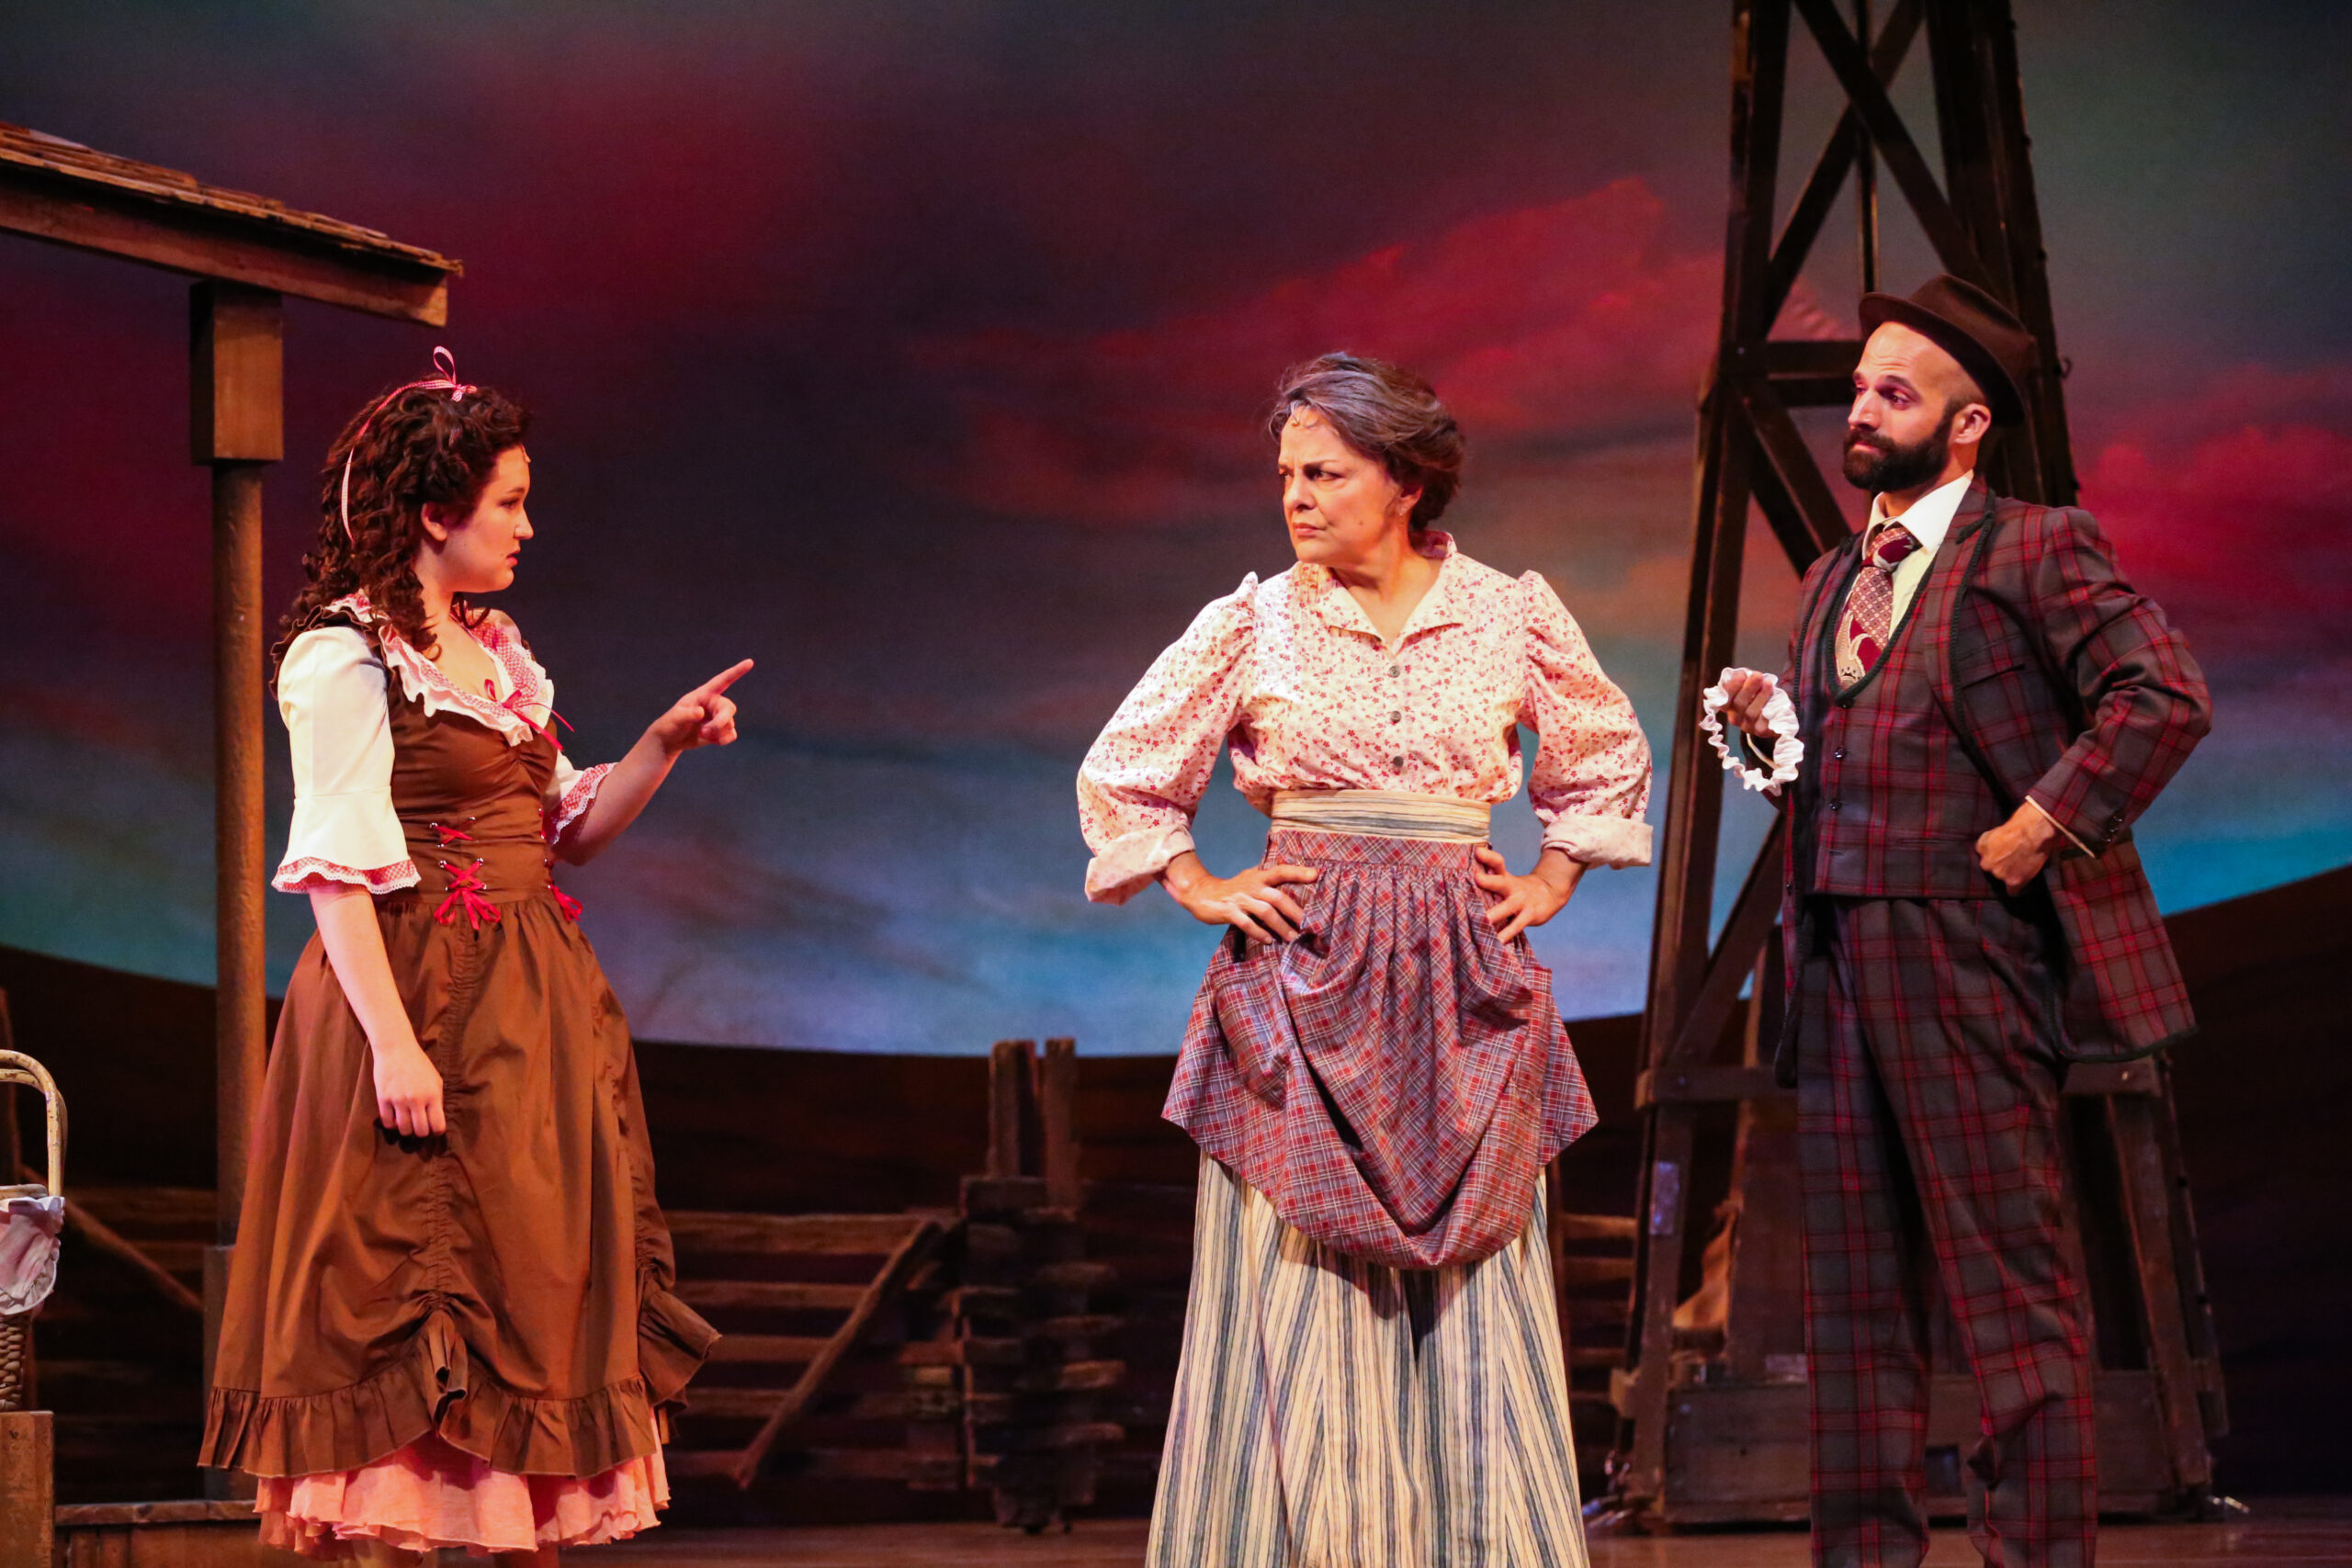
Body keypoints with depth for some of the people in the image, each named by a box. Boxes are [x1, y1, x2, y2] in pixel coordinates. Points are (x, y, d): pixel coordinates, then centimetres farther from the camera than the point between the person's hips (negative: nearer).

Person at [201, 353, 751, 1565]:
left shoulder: (496, 654, 16)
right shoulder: (346, 657, -9)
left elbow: (566, 829, 20)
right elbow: (337, 867, -16)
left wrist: (665, 745, 6)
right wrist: (391, 1041, -23)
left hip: (530, 1010, 8)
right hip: (423, 1000, -8)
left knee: (537, 1290, 7)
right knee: (413, 1320, -8)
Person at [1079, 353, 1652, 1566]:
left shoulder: (1513, 616, 3)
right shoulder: (1255, 624, 1)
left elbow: (1609, 762, 20)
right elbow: (1121, 777, 12)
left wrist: (1548, 886, 11)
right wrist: (1202, 891, 4)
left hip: (1461, 1001, 1)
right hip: (1303, 986, -1)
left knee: (1474, 1310, 0)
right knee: (1300, 1298, -4)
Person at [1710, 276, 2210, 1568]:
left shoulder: (2036, 550, -3)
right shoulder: (1834, 581, 20)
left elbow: (2165, 695, -14)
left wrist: (2042, 827, -15)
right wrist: (1773, 723, 6)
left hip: (1965, 963, -7)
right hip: (1837, 962, 8)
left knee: (2007, 1274, -5)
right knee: (1854, 1287, 9)